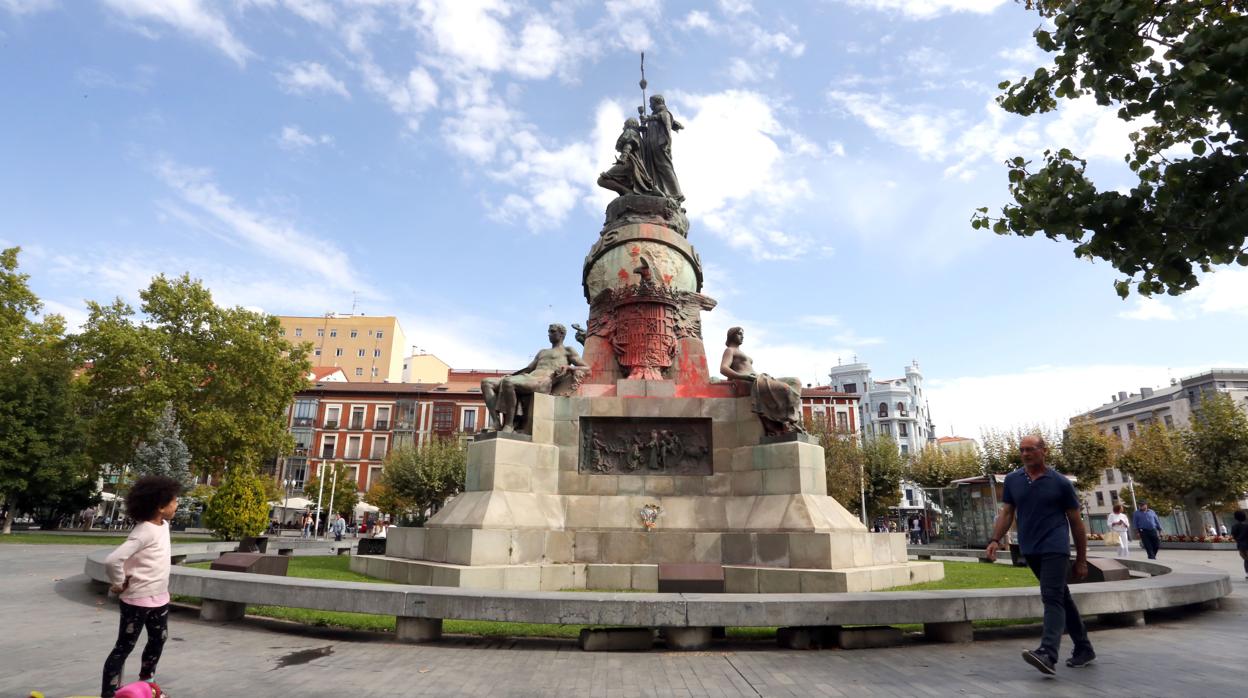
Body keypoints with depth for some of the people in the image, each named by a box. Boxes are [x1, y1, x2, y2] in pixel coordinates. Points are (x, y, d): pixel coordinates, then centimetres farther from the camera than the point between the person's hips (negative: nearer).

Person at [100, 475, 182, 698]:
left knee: (158, 641, 21)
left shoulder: (163, 525, 2)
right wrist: (120, 584, -19)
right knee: (124, 647, 2)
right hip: (138, 600, -9)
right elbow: (112, 560, -34)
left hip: (159, 598, 9)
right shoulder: (144, 532, -25)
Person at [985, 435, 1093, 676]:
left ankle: (1047, 655, -24)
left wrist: (1081, 560, 4)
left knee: (1052, 599, -14)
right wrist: (995, 540, -8)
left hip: (1055, 548, -5)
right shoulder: (1012, 480, 6)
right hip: (1030, 550, 5)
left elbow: (1076, 522, 3)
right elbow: (1006, 513, 7)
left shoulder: (1060, 483, -3)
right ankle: (1084, 649, 28)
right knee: (1062, 598, 15)